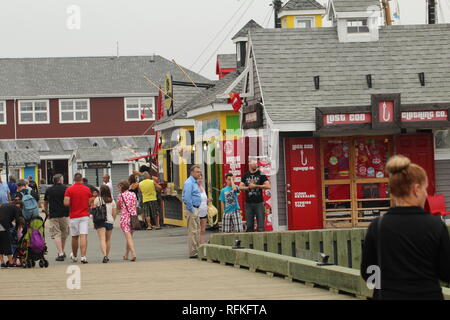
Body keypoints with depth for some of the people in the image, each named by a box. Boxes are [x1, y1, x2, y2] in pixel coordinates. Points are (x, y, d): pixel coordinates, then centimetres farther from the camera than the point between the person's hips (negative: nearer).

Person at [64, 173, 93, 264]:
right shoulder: (87, 189, 1)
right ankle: (83, 256, -20)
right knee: (83, 236, -8)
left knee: (74, 237, 13)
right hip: (84, 215, 0)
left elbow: (66, 203, -13)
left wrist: (72, 205, 9)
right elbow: (90, 203, 4)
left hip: (74, 216, 0)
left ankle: (74, 256, 29)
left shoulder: (69, 190, -4)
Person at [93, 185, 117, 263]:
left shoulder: (97, 199, -4)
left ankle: (105, 255, -26)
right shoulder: (112, 201, 5)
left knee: (102, 239, -9)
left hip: (100, 221, -3)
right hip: (109, 221, 3)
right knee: (108, 240, 17)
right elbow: (114, 213, 6)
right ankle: (107, 256, 24)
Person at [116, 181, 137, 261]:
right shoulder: (133, 195, 5)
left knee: (128, 237, -8)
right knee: (129, 236, 16)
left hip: (124, 217, -4)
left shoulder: (121, 196, -5)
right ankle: (126, 255, 27)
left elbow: (118, 207, 5)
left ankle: (133, 253, -25)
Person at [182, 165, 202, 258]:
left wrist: (196, 210, 18)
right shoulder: (189, 183, -15)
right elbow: (187, 198, -22)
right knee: (192, 231, -8)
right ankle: (193, 253, -7)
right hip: (191, 209, -10)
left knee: (197, 231, 13)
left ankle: (197, 251, 19)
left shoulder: (194, 182, 17)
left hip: (195, 209, 10)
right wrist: (192, 210, -20)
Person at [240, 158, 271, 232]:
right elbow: (240, 187, 7)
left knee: (261, 224, -7)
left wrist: (256, 186, -11)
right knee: (249, 225, 5)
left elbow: (268, 186, -8)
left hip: (259, 202, -3)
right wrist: (248, 187, -9)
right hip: (248, 203, 3)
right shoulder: (246, 175, 11)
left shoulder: (260, 174, 2)